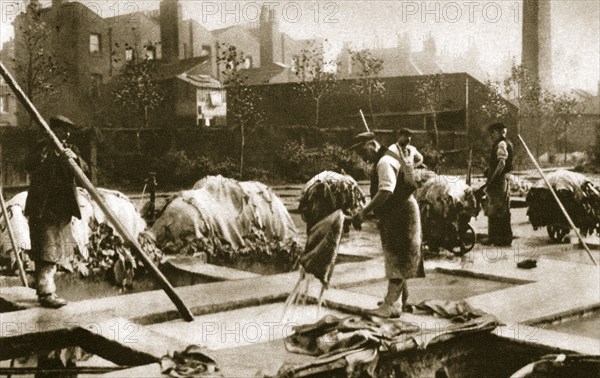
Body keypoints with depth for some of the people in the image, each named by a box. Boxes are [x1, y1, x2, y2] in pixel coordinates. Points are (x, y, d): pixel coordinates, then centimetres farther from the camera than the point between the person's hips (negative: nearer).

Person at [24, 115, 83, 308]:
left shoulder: (69, 149, 13)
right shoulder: (43, 148, -4)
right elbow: (31, 167, -20)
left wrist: (74, 158, -21)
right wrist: (43, 154, -34)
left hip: (62, 210, 7)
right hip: (43, 209, -7)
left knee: (55, 251, 14)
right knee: (46, 252, -7)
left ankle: (47, 288, 25)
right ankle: (45, 293, -4)